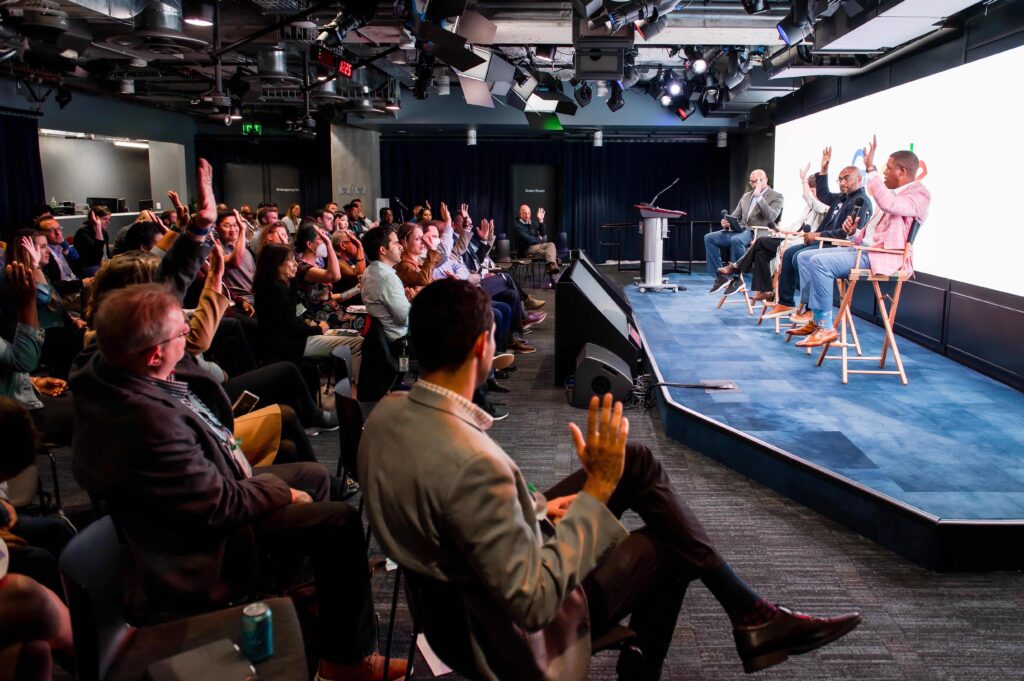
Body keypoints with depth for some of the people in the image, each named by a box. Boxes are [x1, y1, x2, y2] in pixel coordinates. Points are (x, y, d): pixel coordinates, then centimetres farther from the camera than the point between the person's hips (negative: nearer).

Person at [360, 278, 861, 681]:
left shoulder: (387, 413, -10)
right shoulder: (474, 464, -38)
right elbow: (533, 602, -32)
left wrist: (536, 506, 3)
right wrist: (597, 490, -27)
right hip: (509, 635, -7)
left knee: (638, 463, 7)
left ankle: (746, 609, 20)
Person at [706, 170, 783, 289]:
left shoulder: (776, 196, 2)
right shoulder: (746, 196, 22)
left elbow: (771, 217, -15)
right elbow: (735, 215, 21)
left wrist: (758, 196, -18)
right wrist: (726, 222, -4)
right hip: (740, 230, 7)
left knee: (736, 240, -38)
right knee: (709, 238, -11)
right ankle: (720, 276, -10)